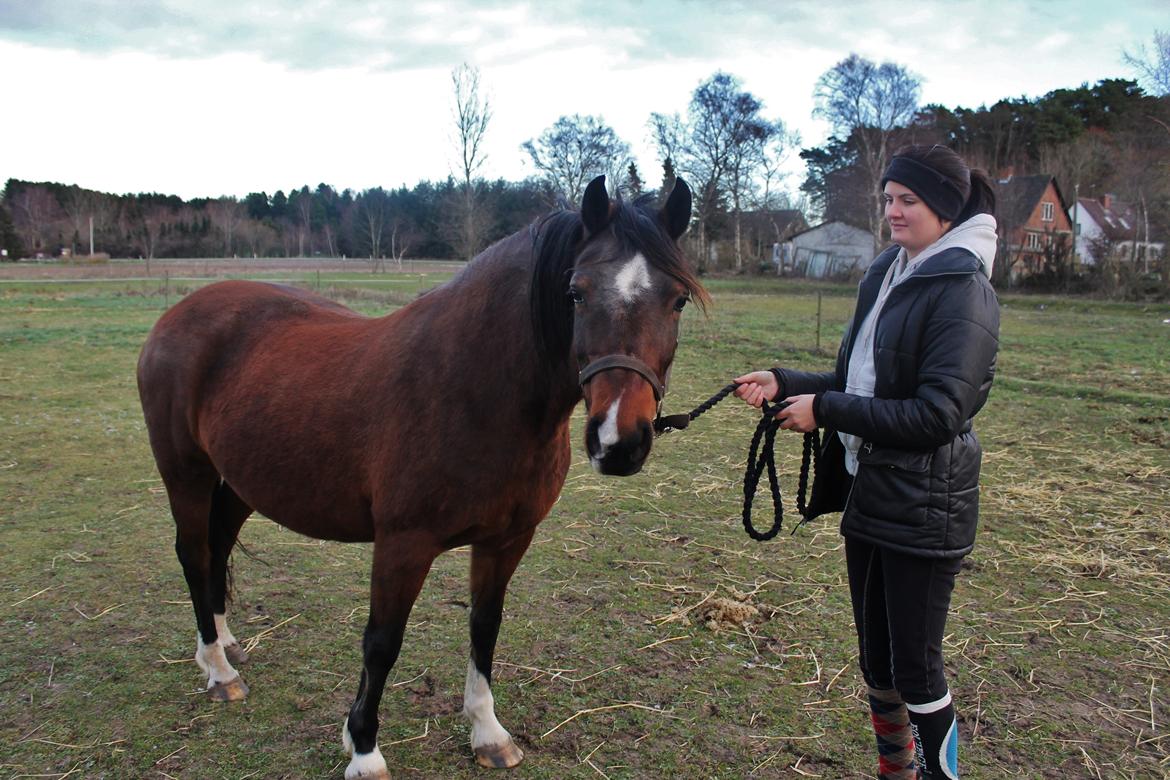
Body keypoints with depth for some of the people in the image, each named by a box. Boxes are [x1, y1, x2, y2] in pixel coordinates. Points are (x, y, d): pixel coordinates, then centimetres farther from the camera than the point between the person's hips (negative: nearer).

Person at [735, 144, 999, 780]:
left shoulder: (962, 291, -15)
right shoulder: (886, 276, 10)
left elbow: (937, 414, -22)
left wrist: (825, 410, -19)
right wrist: (784, 384, 4)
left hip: (923, 507, -8)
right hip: (867, 494, 8)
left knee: (915, 667, 3)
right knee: (876, 658, 19)